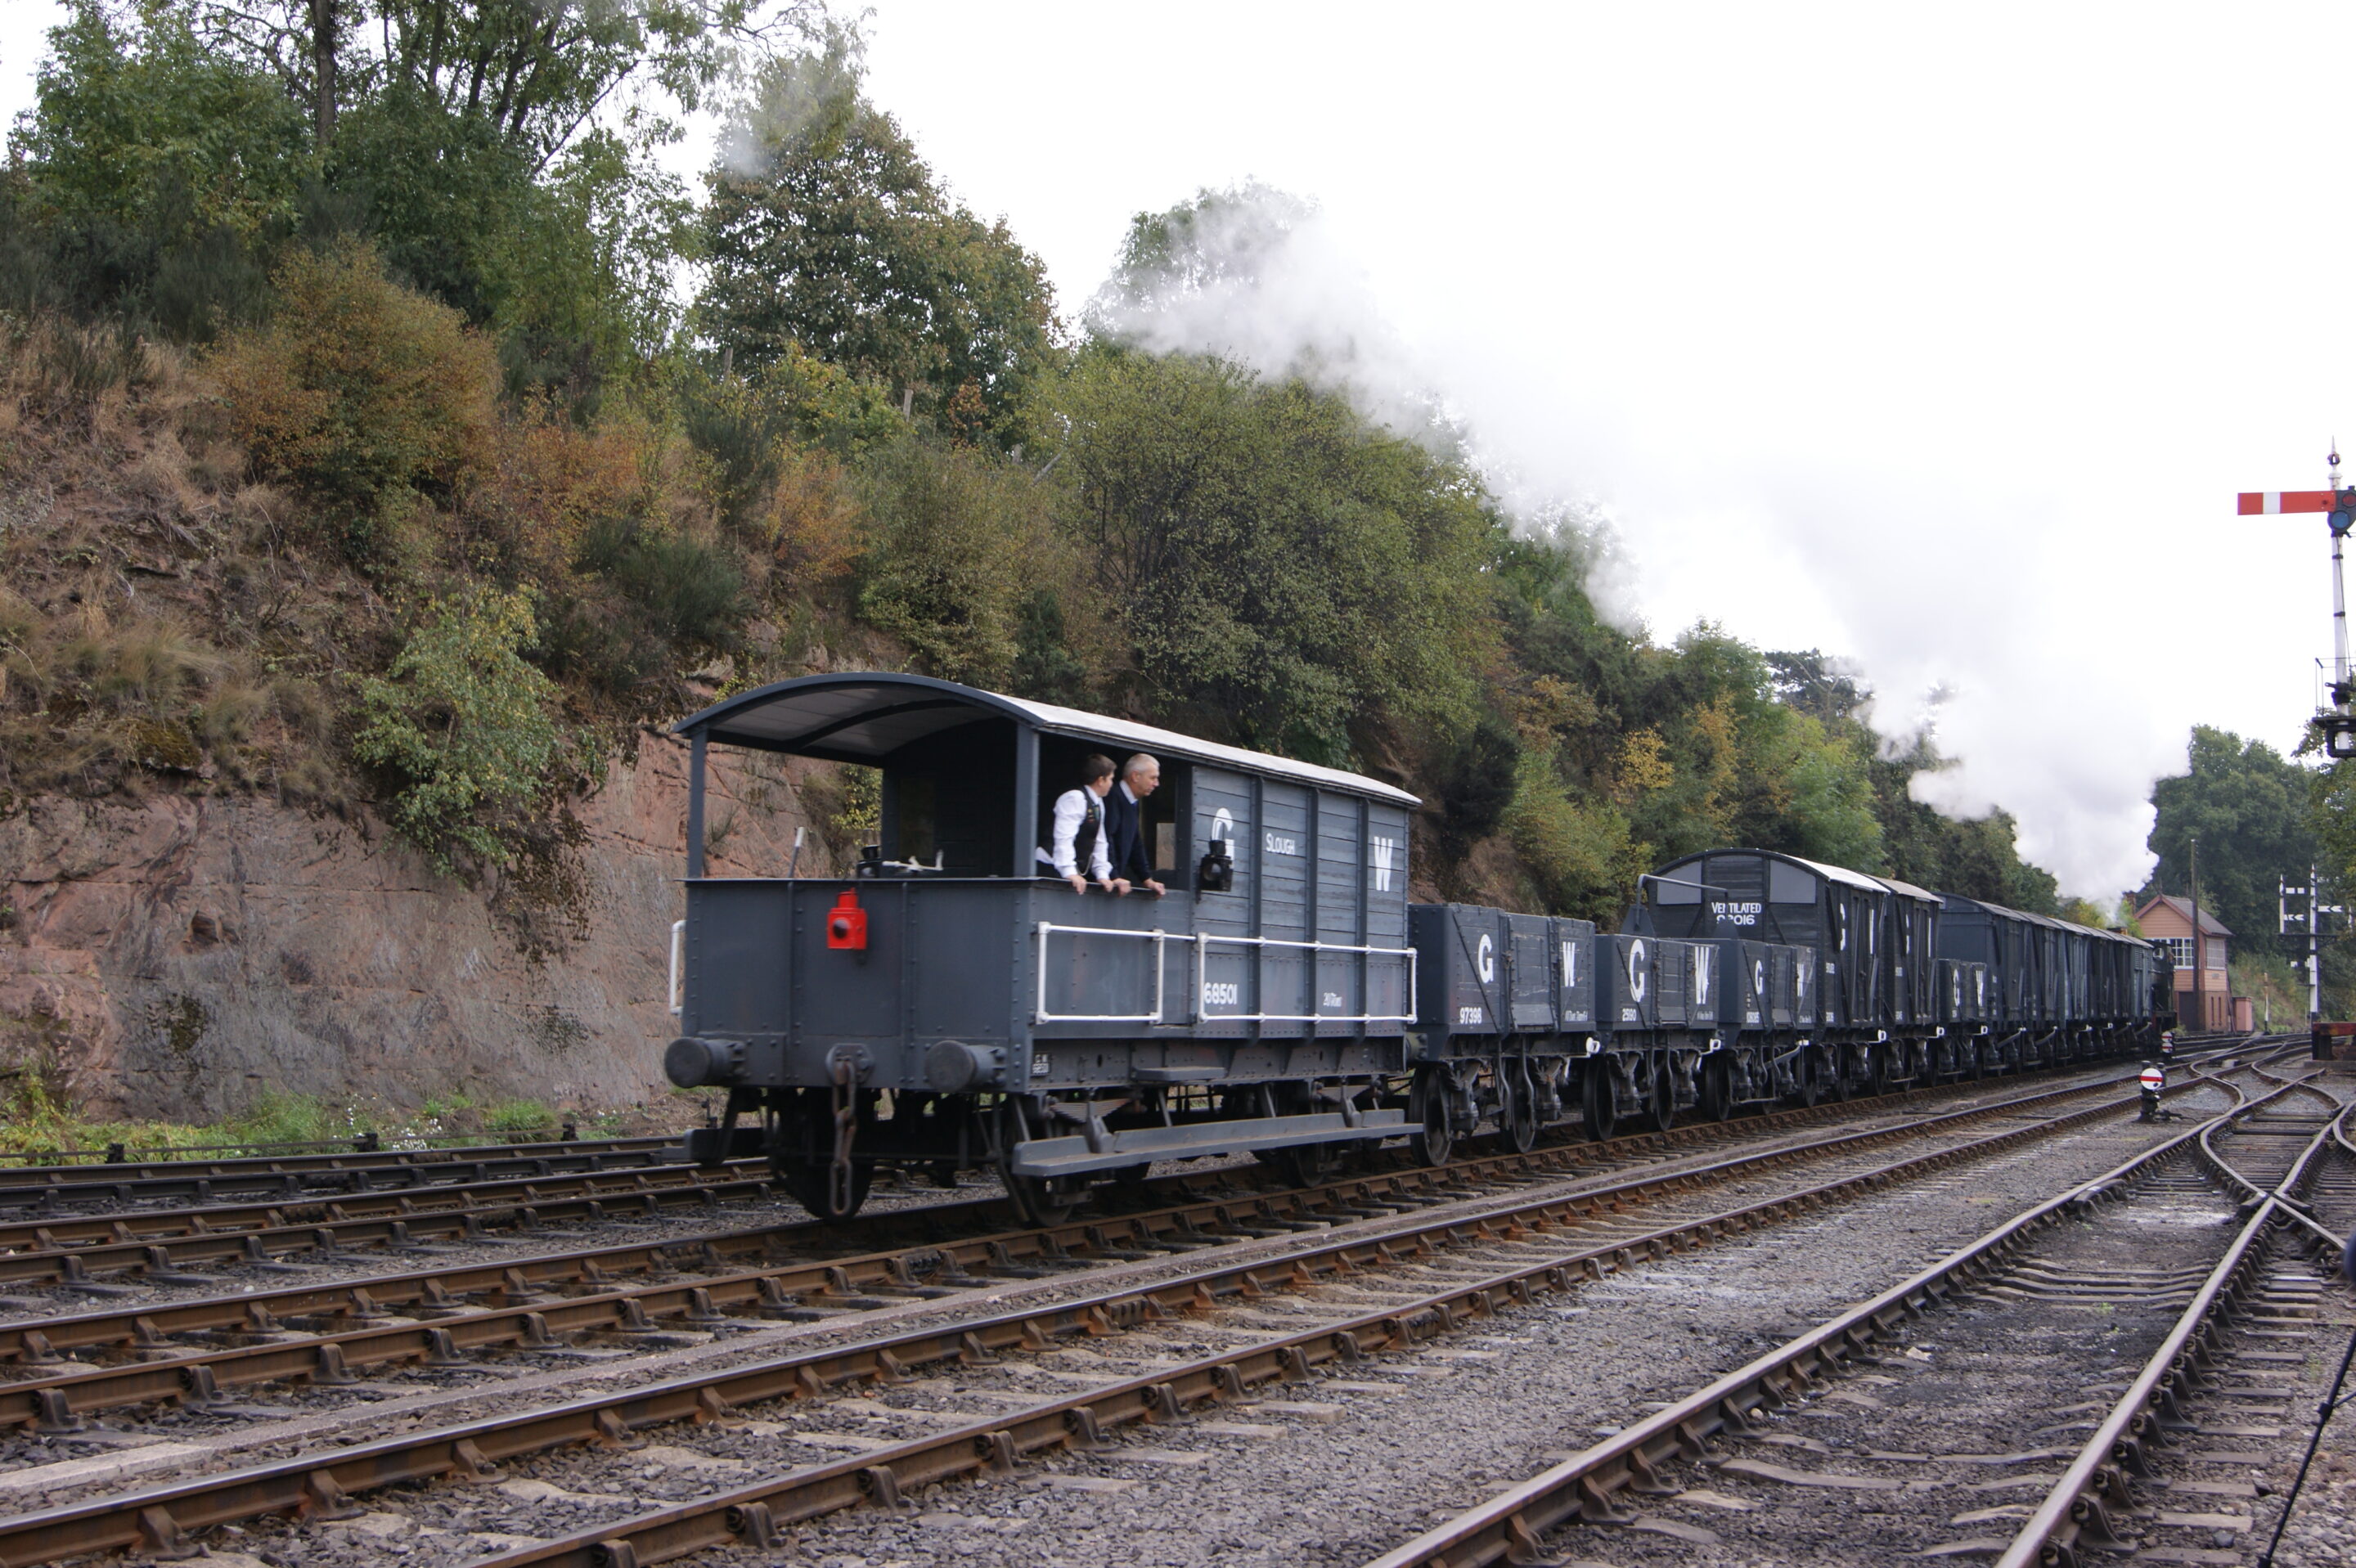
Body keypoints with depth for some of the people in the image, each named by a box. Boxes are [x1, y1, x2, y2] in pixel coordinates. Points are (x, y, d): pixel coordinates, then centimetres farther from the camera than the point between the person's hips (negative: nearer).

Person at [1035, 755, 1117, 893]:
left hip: (1077, 873, 8)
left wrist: (1102, 875, 2)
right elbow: (1064, 838, -25)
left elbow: (1099, 843, 13)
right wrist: (1070, 873, -32)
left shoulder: (1098, 803, 12)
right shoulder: (1075, 798, -15)